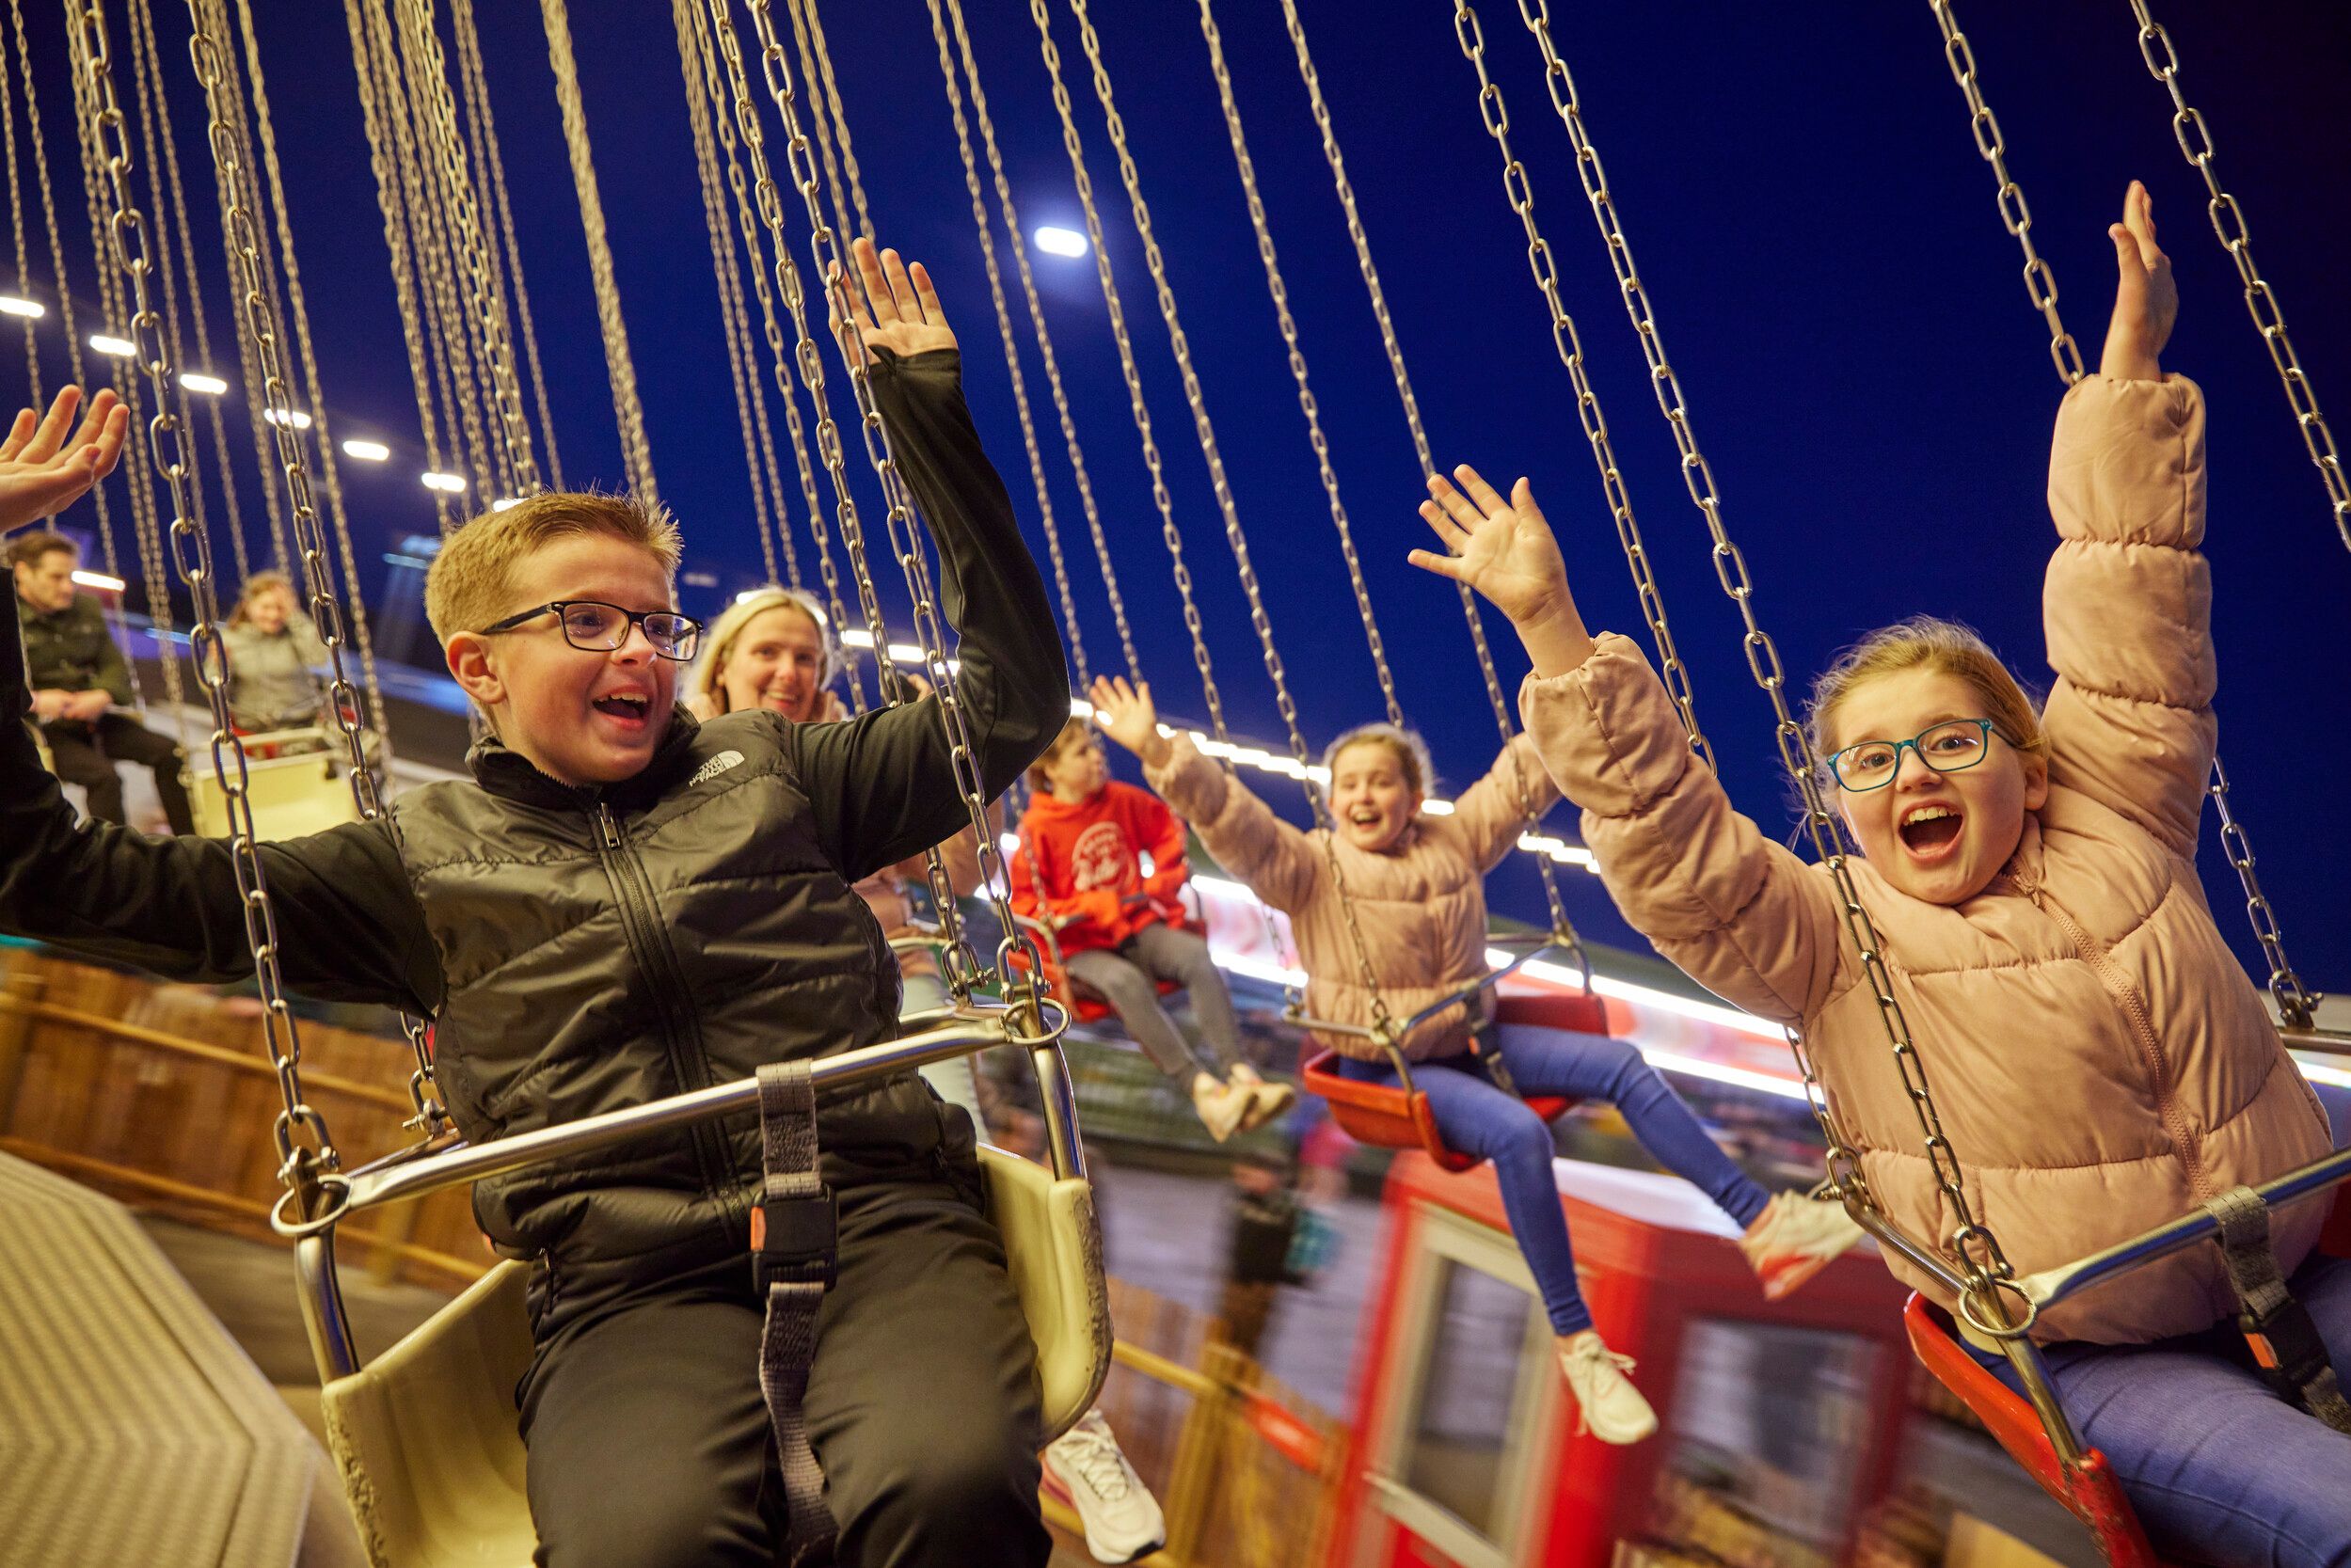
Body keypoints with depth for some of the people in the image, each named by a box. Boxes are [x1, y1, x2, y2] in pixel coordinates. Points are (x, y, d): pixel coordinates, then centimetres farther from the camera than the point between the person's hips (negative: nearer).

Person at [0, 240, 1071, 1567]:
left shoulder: (769, 769, 19)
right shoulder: (420, 864, 17)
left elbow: (1015, 692, 18)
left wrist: (929, 409, 16)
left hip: (879, 1214, 1)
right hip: (629, 1284, 0)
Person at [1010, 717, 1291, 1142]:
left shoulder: (1124, 800, 6)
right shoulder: (1037, 828, -6)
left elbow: (1167, 829, 23)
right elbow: (1024, 903, -6)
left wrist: (1164, 879, 8)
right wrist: (1094, 909, -14)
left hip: (1139, 922, 4)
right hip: (1082, 944, -4)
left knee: (1198, 957, -26)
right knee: (1126, 982, -37)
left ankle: (1238, 1071, -35)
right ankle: (1202, 1088, -40)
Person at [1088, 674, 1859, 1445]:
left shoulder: (1455, 840, 5)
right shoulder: (1308, 869, -8)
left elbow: (1525, 773, 10)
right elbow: (1230, 819, -22)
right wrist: (1159, 752, -35)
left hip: (1473, 1037, 6)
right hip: (1386, 1066, -6)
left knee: (1621, 1064, -6)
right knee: (1518, 1133, -30)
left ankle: (1760, 1220, 5)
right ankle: (1576, 1340, -17)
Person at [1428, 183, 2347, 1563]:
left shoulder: (2117, 824, -1)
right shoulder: (1827, 940, -9)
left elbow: (2131, 616, -4)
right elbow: (1666, 838, -23)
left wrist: (2130, 364, -5)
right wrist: (1556, 634, -32)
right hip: (2101, 1356, -3)